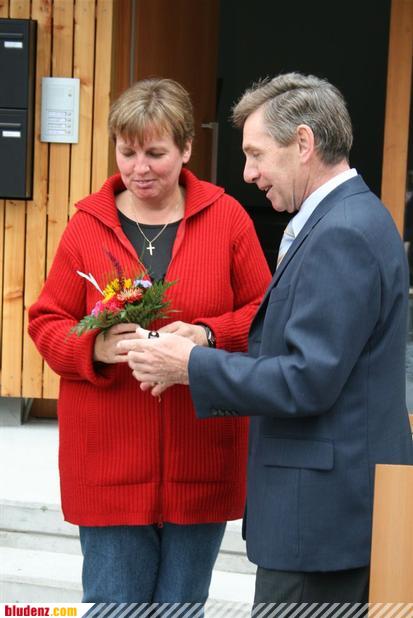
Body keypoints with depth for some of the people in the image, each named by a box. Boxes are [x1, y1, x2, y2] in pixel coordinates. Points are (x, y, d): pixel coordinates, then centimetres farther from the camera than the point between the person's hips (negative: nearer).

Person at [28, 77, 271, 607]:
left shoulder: (227, 217, 2)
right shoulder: (87, 225, 3)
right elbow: (46, 322, 5)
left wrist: (209, 335, -16)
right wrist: (96, 348, -16)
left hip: (200, 462, 0)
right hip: (109, 460, 0)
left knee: (182, 605, 11)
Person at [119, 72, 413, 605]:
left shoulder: (342, 235, -18)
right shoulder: (353, 219, 15)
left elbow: (310, 381, -22)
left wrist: (191, 365, -14)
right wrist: (191, 368, 10)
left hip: (320, 510, -10)